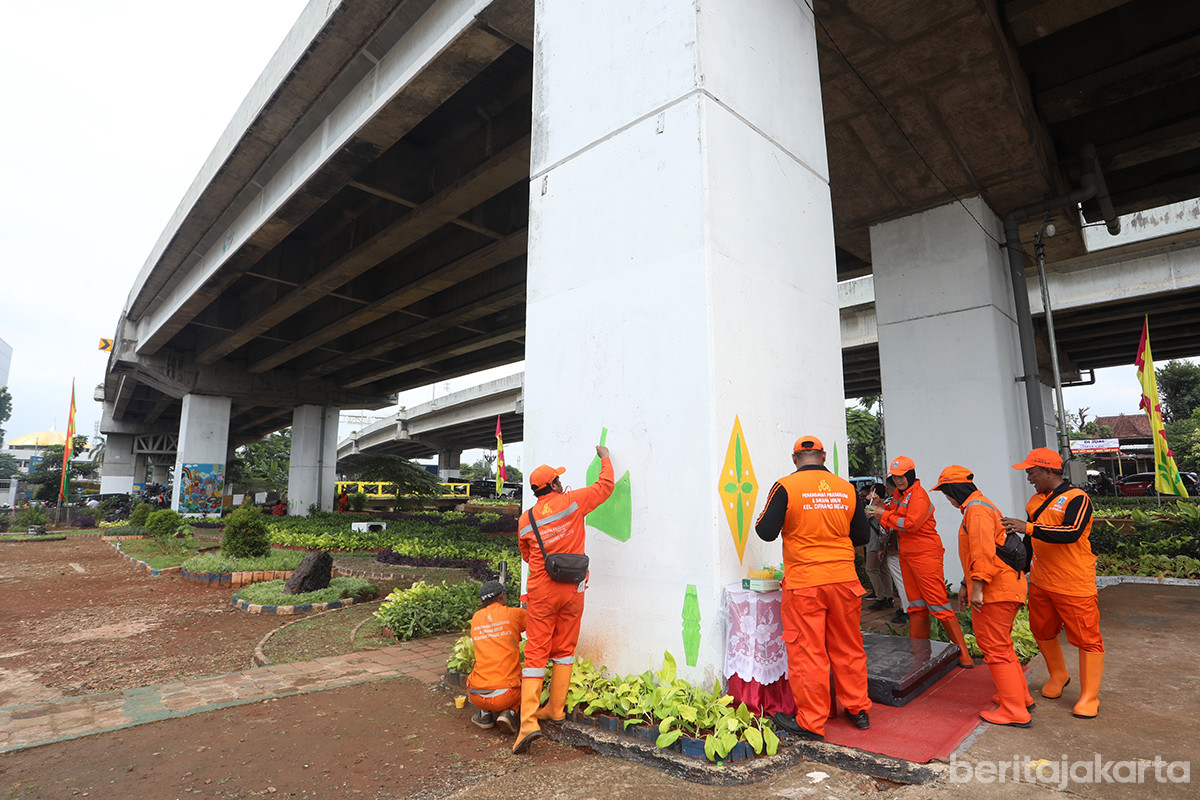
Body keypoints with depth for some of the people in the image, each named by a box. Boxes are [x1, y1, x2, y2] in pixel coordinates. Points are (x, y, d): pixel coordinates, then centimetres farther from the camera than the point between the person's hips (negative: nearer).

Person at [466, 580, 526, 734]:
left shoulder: (476, 618, 8)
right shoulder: (514, 614, -2)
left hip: (477, 696, 4)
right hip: (506, 695, -4)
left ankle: (485, 713, 14)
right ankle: (509, 712, 1)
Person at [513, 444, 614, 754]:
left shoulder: (526, 519, 1)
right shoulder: (571, 502, -6)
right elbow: (605, 486, 6)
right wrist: (605, 457, 20)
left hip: (541, 591, 0)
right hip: (572, 589, 0)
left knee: (536, 653, 3)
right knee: (564, 650, 16)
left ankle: (528, 721, -5)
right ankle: (555, 708, 25)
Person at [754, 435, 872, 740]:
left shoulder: (786, 487, -10)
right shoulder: (846, 488, 2)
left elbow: (766, 532, -11)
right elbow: (863, 535, 10)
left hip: (804, 582, -4)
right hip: (844, 579, 4)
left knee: (807, 651, 5)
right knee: (848, 648, 18)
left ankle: (811, 722, 15)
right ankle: (858, 710, 32)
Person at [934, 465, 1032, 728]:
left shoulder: (976, 510, -15)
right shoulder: (983, 505, 19)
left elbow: (983, 552, -25)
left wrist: (977, 587, -23)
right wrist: (965, 585, 26)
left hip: (994, 589, -11)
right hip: (1008, 587, 11)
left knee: (995, 648, -3)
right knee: (1001, 644, 21)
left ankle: (1015, 712, 4)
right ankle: (1021, 696, 32)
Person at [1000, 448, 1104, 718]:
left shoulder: (1077, 498, -14)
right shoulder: (1036, 500, 9)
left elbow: (1071, 532, -31)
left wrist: (1028, 527, -35)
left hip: (1074, 585, -8)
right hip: (1041, 583, 8)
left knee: (1087, 639, 2)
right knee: (1043, 632, 18)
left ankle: (1089, 698, 15)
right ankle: (1058, 676, 39)